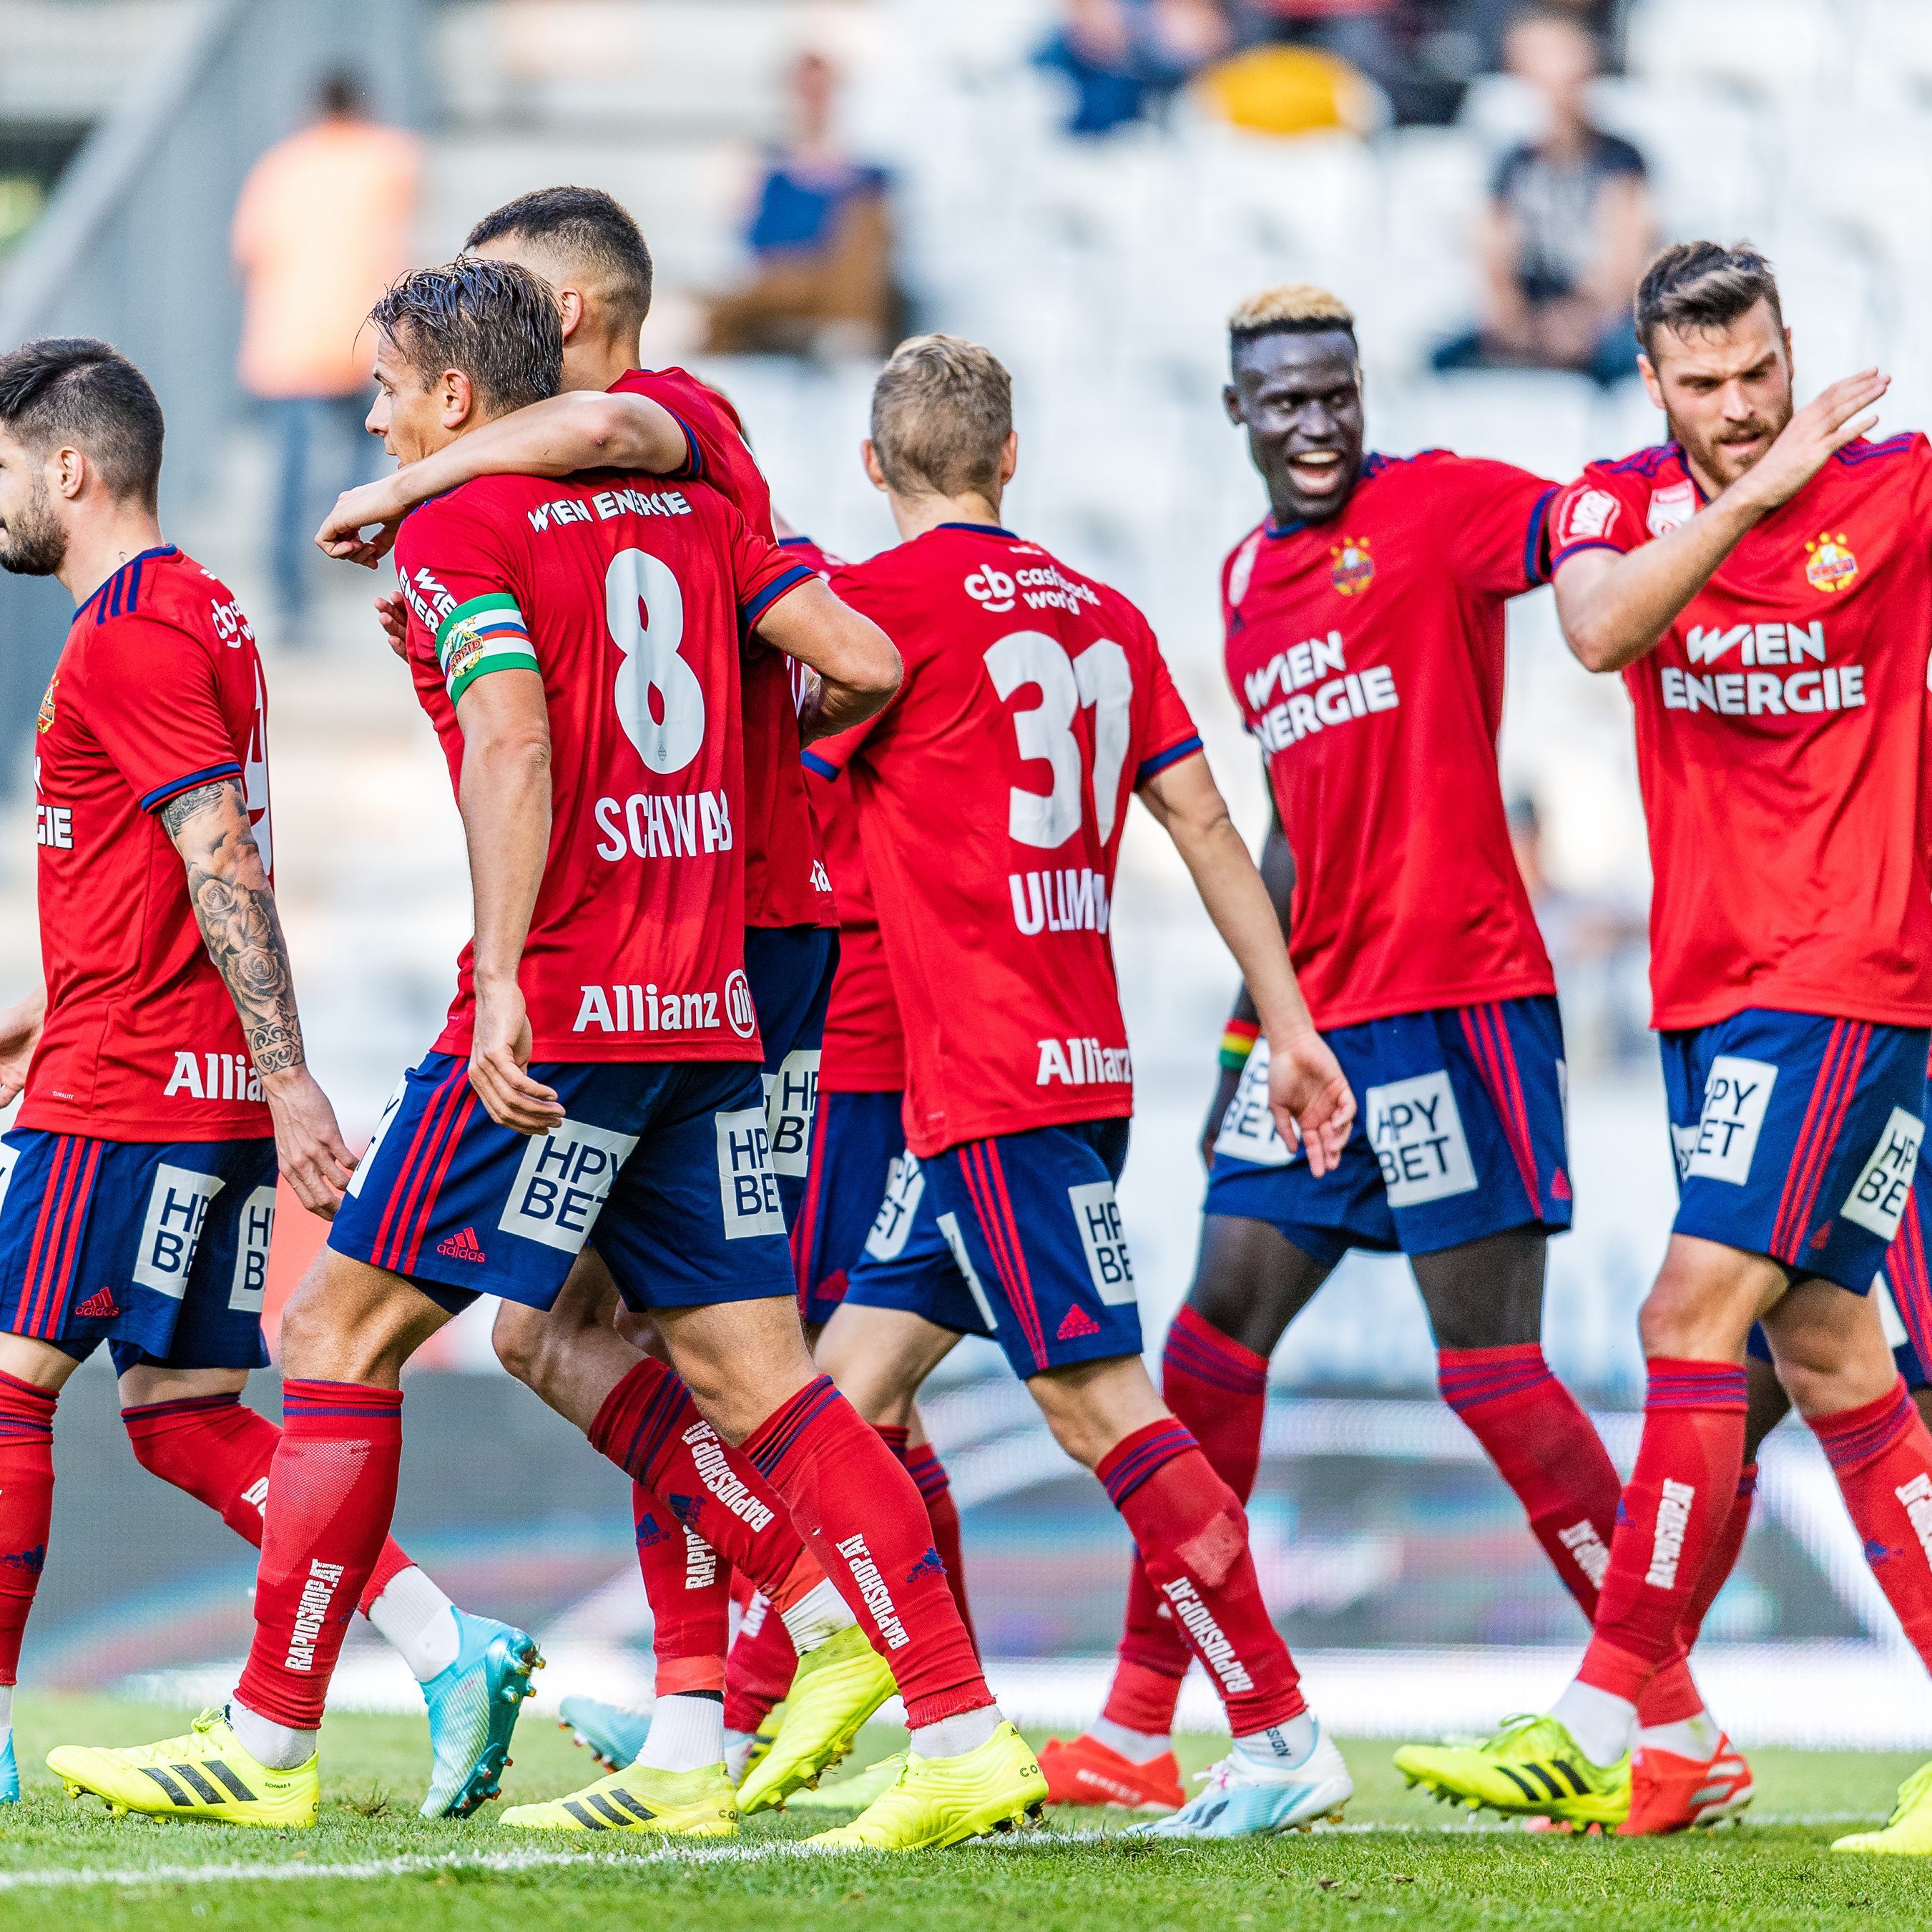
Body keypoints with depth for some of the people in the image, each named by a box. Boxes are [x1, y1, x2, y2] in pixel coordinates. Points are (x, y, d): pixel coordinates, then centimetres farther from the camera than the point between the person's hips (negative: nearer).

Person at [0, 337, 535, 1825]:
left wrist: (290, 1081, -24)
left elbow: (223, 870, -20)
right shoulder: (201, 612, 18)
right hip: (216, 1088, 9)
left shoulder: (126, 636, -13)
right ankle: (448, 1649, -2)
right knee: (183, 1412, 8)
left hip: (125, 1090, -9)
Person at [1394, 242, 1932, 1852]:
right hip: (1711, 983, 6)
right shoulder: (1621, 505, 2)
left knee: (1696, 1316, -13)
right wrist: (1752, 494, -29)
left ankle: (1602, 1728, -12)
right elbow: (1598, 628, -17)